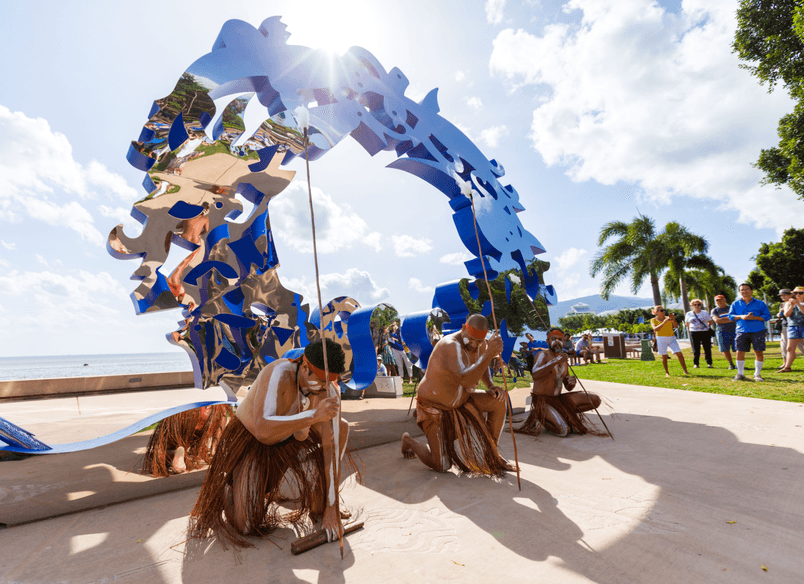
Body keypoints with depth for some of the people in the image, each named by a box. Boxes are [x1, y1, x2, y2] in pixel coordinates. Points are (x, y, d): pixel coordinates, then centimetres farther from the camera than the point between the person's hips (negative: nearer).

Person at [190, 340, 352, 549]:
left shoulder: (330, 392, -24)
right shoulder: (278, 373, -38)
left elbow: (331, 448, -23)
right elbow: (263, 430, -48)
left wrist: (332, 508, -24)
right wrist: (314, 415, -58)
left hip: (289, 442, 5)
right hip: (249, 440, -5)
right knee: (245, 527, -14)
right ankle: (232, 488, 21)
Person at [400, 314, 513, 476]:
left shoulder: (481, 344, -10)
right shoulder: (451, 346, -36)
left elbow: (481, 365, 14)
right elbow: (466, 381, -51)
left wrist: (491, 386, -5)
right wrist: (489, 354, -58)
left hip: (459, 400, 7)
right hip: (434, 406, -7)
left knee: (499, 401, -10)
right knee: (441, 466, -8)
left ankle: (490, 452, 9)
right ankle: (409, 441, 22)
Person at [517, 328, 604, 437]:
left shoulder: (563, 360, 10)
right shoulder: (543, 354, -11)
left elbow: (568, 388, 16)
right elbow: (535, 375, -33)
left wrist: (572, 382, -9)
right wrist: (556, 361, -37)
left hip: (558, 399, 7)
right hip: (542, 400, -7)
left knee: (596, 400, 0)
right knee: (563, 430, -27)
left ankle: (561, 412, 6)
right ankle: (539, 417, 1)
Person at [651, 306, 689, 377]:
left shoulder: (668, 318, 9)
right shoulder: (653, 320, 0)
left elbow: (676, 326, 2)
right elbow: (655, 329, -17)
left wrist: (673, 320, -15)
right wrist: (664, 322, -24)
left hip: (672, 338, 3)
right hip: (661, 339, -3)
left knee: (679, 353, -7)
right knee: (664, 356, 2)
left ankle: (685, 371, 2)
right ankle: (667, 372, 14)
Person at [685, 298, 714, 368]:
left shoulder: (705, 313, 5)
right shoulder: (689, 314, 6)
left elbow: (710, 322, 15)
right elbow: (687, 324, 16)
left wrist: (707, 327, 5)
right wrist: (691, 329, 6)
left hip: (705, 333, 0)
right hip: (694, 333, 0)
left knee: (707, 348, 0)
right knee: (696, 349, 2)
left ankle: (709, 363, 7)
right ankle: (696, 364, 7)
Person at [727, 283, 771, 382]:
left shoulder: (760, 303, 5)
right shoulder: (735, 304, 10)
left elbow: (767, 316, 2)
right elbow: (730, 316, 9)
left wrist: (754, 318, -14)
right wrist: (740, 317, -10)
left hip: (758, 331, -1)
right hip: (742, 331, 1)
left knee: (759, 352, 0)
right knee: (740, 352, -1)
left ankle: (757, 374, 14)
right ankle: (740, 374, 10)